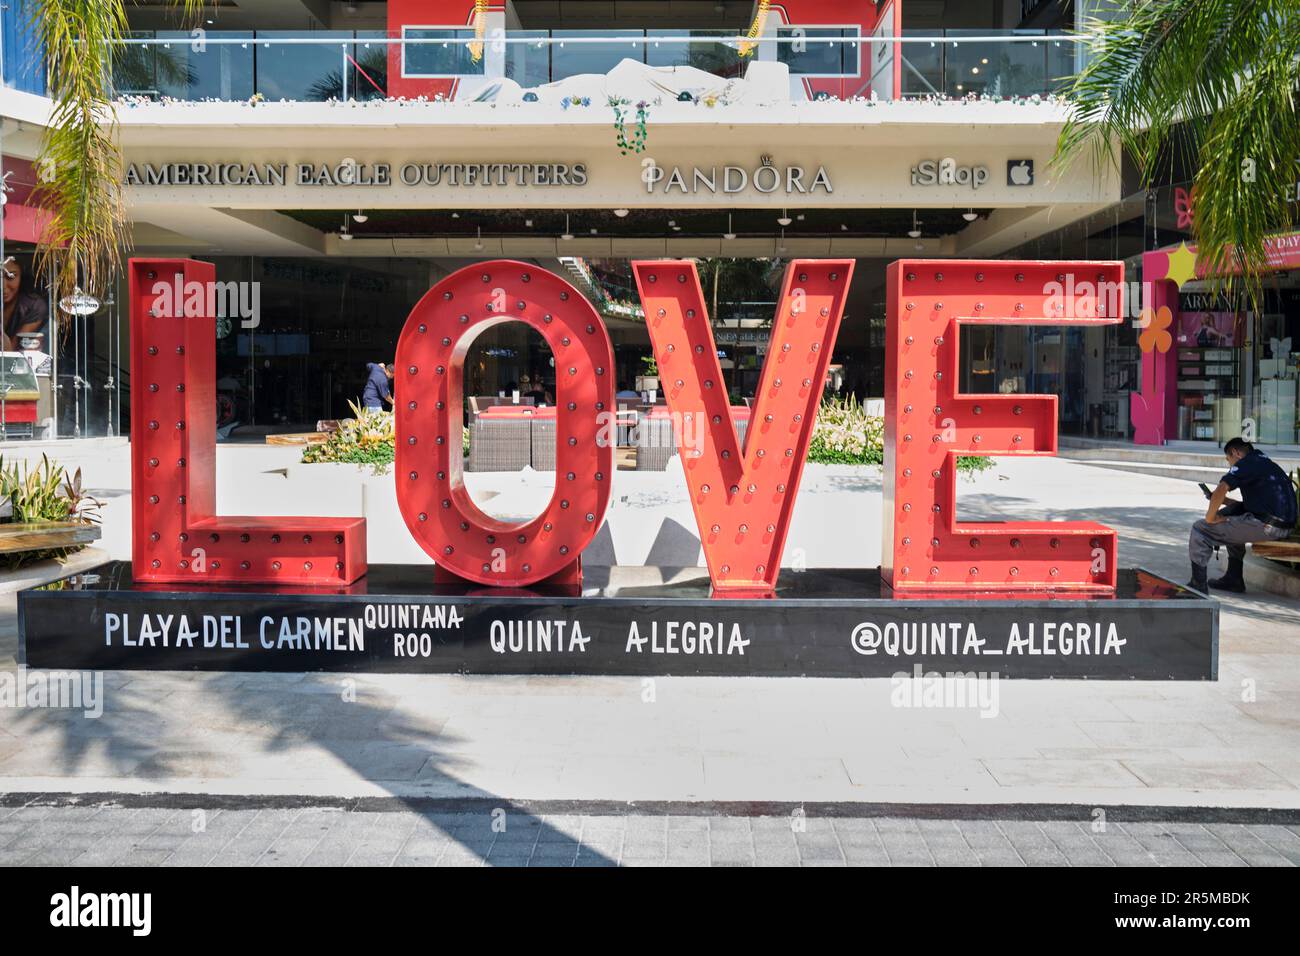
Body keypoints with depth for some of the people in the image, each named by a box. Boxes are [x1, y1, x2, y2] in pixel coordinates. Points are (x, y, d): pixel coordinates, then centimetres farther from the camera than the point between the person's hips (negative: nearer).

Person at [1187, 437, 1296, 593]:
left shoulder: (1246, 463, -5)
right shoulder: (1265, 462, 24)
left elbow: (1221, 489, -22)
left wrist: (1210, 517, -11)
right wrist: (1225, 501, 22)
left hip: (1266, 527, -10)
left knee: (1200, 530, -3)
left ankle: (1198, 585, 2)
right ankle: (1234, 579, 28)